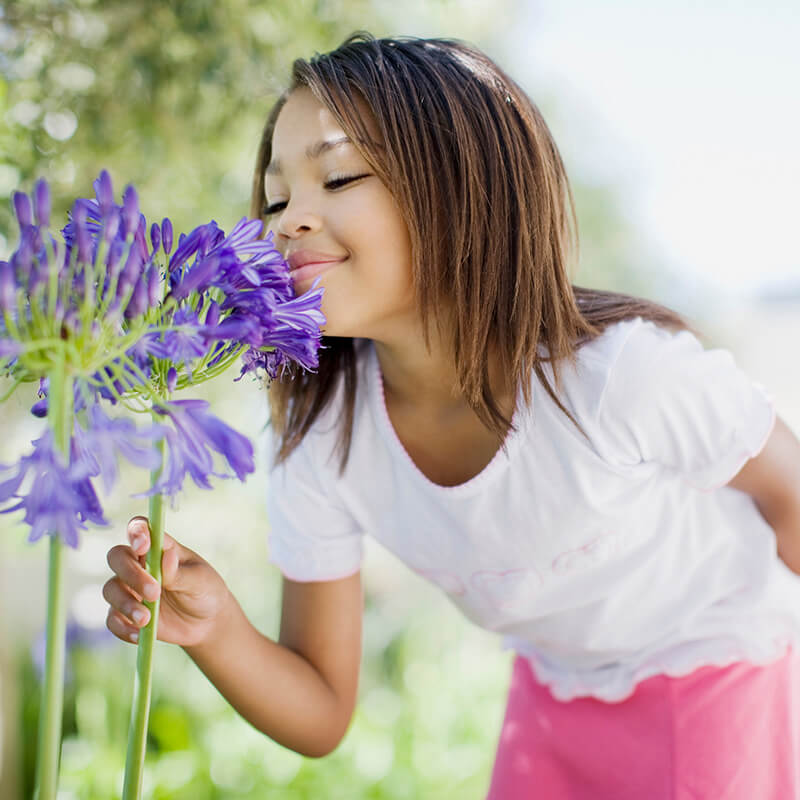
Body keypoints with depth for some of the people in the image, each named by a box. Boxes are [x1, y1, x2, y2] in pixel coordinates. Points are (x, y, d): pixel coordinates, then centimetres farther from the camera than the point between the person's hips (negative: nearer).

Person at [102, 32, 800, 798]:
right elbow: (320, 716, -11)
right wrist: (217, 629, -31)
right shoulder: (319, 447, -20)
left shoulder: (626, 371, -33)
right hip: (556, 696, 3)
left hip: (724, 678, -3)